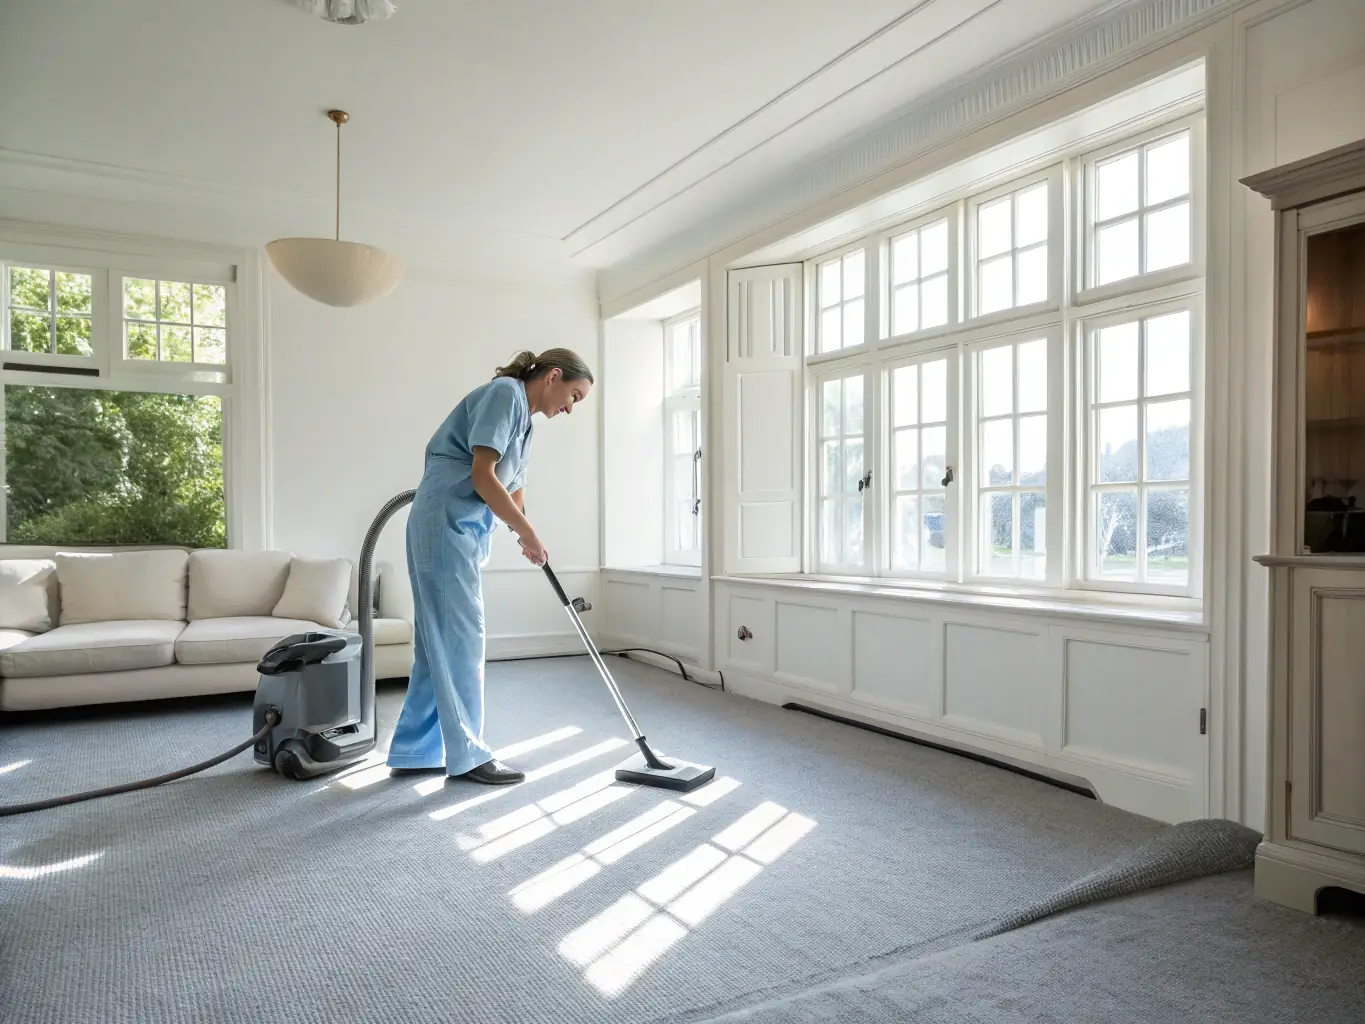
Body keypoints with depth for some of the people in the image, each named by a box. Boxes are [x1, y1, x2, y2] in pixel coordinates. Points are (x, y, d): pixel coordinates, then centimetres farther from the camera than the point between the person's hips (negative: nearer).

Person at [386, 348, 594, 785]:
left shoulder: (522, 420, 19)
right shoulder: (505, 393, -10)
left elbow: (513, 494, 23)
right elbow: (481, 475, -18)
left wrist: (530, 544, 19)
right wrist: (530, 534, -13)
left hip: (465, 530, 10)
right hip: (445, 523, -10)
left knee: (440, 642, 12)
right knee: (459, 640, -3)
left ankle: (413, 752, 21)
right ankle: (467, 755, 7)